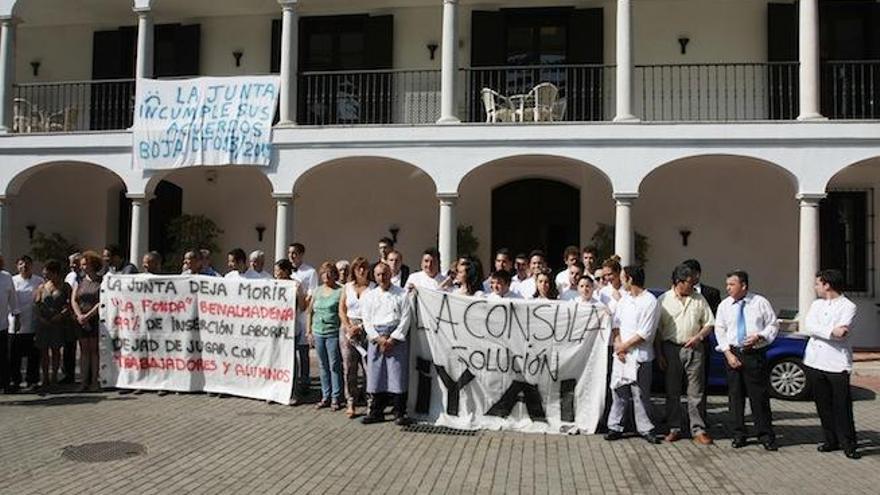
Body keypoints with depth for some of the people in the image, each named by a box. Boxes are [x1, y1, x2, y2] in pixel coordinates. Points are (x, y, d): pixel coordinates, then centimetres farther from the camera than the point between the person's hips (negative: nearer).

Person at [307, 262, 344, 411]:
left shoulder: (340, 291, -5)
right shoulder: (317, 290, 12)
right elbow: (309, 311, 17)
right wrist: (309, 331, 11)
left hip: (333, 333, -5)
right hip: (318, 333, 5)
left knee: (334, 366, -1)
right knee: (323, 366, 12)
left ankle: (336, 398, 8)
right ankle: (325, 397, 21)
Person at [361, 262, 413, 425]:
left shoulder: (401, 294, 3)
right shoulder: (369, 296, 12)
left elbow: (405, 319, -2)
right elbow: (367, 320, 7)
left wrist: (392, 339, -10)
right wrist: (378, 338, -6)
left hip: (396, 337, -3)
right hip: (376, 338, 3)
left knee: (397, 374, -4)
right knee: (376, 375, 4)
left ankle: (399, 413, 5)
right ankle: (376, 412, 15)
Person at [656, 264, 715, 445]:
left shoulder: (699, 299, 6)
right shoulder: (663, 300, 0)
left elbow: (709, 323, 10)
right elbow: (657, 330, 0)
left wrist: (698, 337, -9)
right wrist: (659, 354, -4)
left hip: (694, 348, 1)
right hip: (671, 348, -1)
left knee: (696, 392, 2)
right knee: (672, 391, 7)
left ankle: (698, 430, 9)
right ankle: (674, 429, 16)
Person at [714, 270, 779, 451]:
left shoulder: (760, 303, 0)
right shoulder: (724, 305, 6)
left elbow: (773, 325, 4)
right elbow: (720, 331, 6)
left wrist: (759, 336, -14)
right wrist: (728, 353, -5)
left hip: (755, 354, -2)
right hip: (733, 353, 2)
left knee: (759, 395, 0)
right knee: (735, 395, 7)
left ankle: (766, 435, 12)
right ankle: (738, 434, 17)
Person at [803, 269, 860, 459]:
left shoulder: (848, 306, -4)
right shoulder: (817, 304, 13)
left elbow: (841, 333, -17)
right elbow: (808, 326, -5)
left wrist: (819, 331, -9)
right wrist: (831, 331, -18)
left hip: (837, 364, -5)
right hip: (814, 362, 5)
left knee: (842, 406, -1)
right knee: (823, 405, 11)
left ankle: (848, 444, 10)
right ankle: (831, 440, 22)